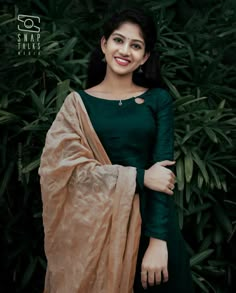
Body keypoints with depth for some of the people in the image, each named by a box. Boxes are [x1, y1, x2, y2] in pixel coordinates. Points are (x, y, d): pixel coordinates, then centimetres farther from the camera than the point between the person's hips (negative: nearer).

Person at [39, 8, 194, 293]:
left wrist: (158, 240, -16)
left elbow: (164, 168, -7)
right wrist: (140, 177, -15)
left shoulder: (158, 99, 1)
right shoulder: (78, 103, 1)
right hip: (94, 226, 0)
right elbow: (67, 169, -10)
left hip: (151, 221, 1)